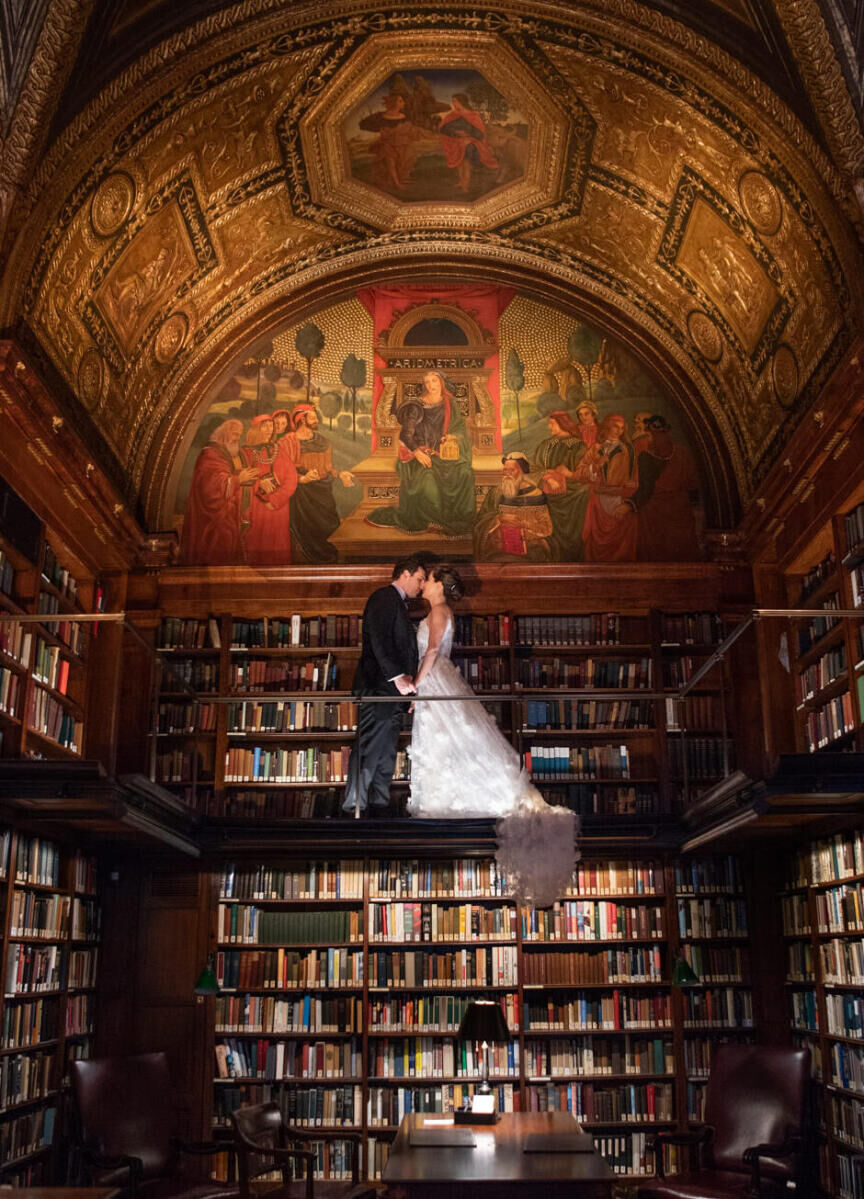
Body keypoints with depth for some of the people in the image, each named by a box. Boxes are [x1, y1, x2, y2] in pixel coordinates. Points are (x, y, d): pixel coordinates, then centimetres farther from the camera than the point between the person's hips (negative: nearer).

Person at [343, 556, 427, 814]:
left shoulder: (397, 603, 24)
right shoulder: (384, 597, -7)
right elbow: (379, 640, -18)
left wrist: (407, 680, 16)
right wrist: (397, 676, -23)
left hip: (392, 688, 10)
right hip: (378, 686, -10)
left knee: (386, 752, 9)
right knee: (369, 749, -10)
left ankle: (379, 804, 12)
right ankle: (355, 805, -9)